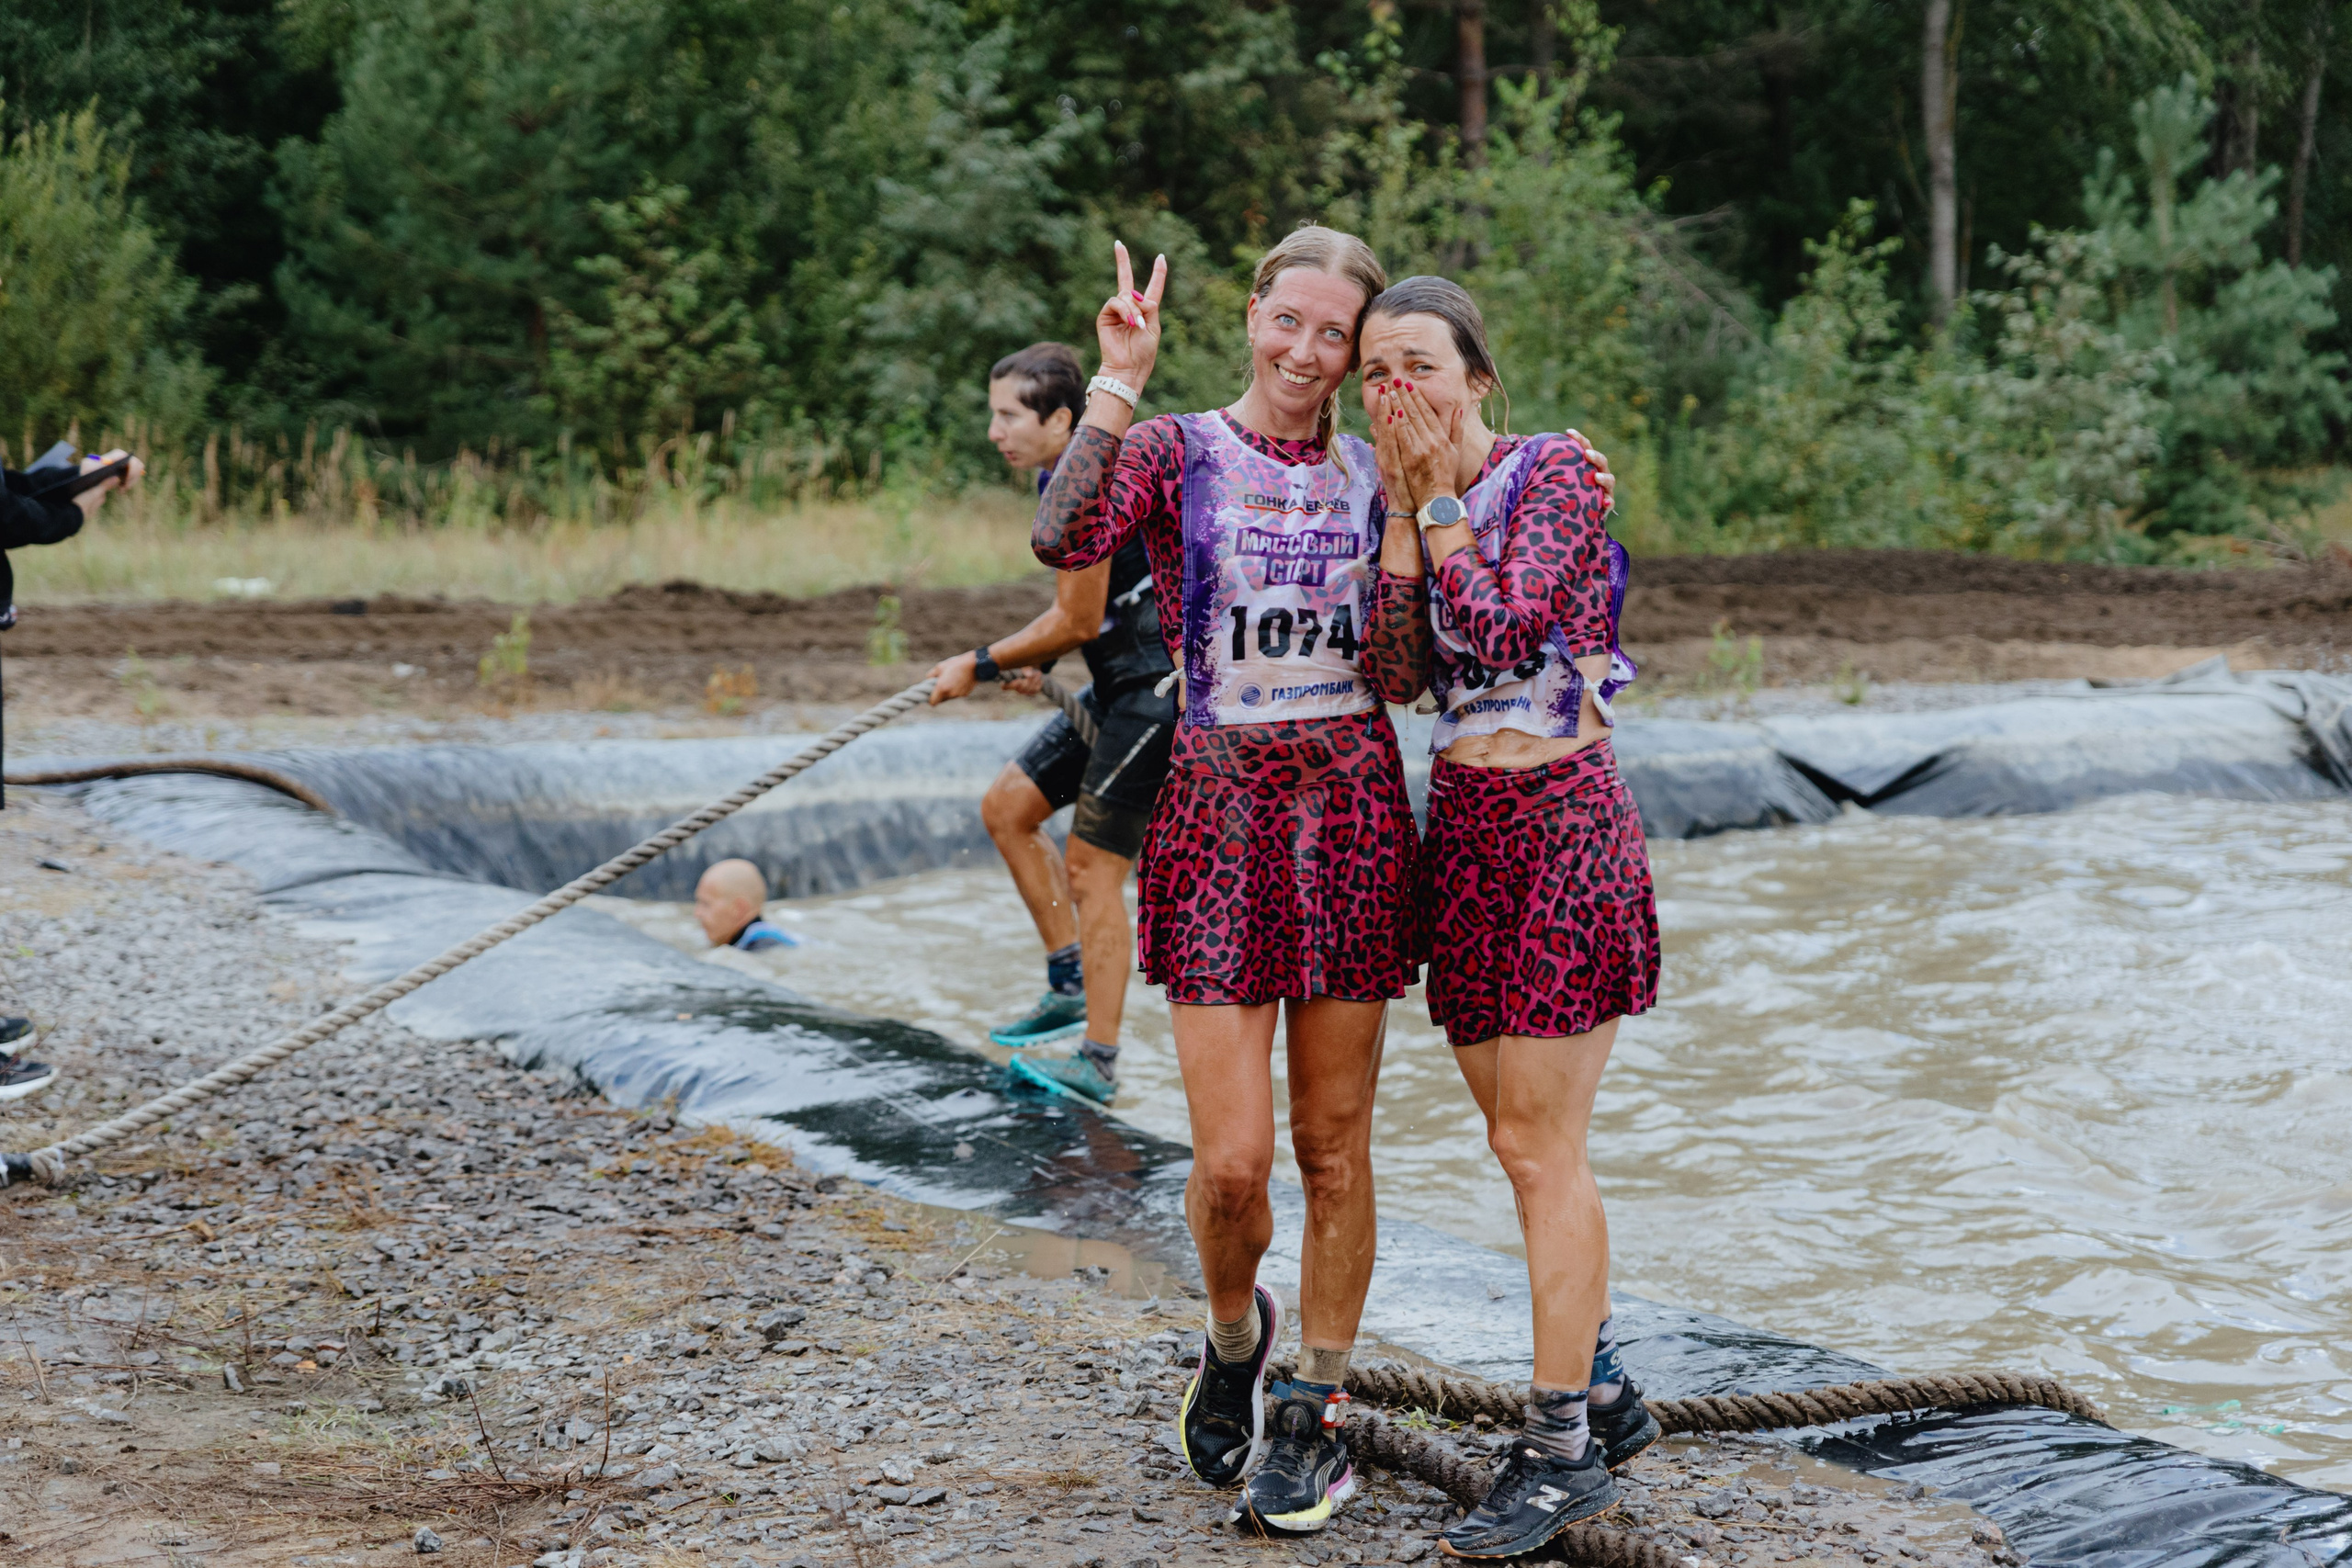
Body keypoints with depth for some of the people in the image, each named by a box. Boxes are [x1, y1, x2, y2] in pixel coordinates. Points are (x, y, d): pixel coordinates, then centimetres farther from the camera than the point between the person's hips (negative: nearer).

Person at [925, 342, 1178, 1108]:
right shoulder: (1062, 477, 10)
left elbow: (1076, 622, -18)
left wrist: (980, 665, -8)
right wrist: (1020, 661, 12)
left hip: (1159, 684, -10)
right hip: (1121, 685, 10)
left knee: (1091, 868, -7)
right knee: (1007, 806, 13)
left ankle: (1098, 1061, -1)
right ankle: (1072, 981, 18)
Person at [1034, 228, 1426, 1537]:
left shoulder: (1373, 476, 9)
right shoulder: (1175, 452, 1)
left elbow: (1402, 668, 4)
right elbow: (1066, 541, -20)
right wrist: (1121, 379, -20)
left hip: (1353, 804, 2)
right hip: (1223, 806, -2)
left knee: (1334, 1143, 7)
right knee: (1233, 1160, -5)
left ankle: (1318, 1408, 21)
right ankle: (1235, 1334, 26)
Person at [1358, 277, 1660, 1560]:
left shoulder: (1555, 470, -8)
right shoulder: (1412, 497, 11)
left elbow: (1501, 632, -19)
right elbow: (1400, 650, -3)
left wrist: (1440, 500, -10)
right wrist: (1400, 502, -5)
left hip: (1559, 822, -7)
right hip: (1462, 825, 7)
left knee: (1536, 1141, -8)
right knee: (1521, 1137, 12)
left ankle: (1561, 1449, -2)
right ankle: (1602, 1393, 26)